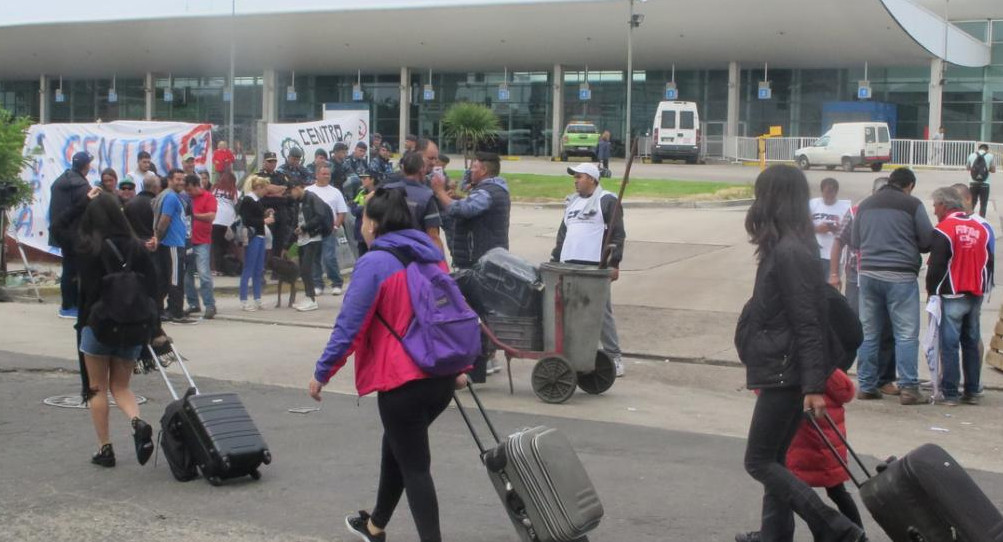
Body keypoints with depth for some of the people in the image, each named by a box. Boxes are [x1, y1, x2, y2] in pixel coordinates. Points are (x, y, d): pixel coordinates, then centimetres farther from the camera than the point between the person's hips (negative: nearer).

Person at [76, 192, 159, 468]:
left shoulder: (88, 249, -12)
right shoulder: (137, 248, -2)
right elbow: (152, 288, 0)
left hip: (97, 326, -3)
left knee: (97, 388, 10)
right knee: (121, 386, 16)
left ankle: (105, 448, 10)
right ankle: (138, 422, -11)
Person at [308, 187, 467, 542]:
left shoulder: (374, 263, -11)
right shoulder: (432, 255, 12)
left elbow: (349, 324, -14)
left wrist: (322, 372, -6)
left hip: (403, 379, -8)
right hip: (442, 376, 8)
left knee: (414, 465, 0)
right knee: (397, 445, 25)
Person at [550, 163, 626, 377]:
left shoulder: (607, 201, -2)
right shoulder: (572, 202, 22)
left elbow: (617, 234, -7)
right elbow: (563, 234, 27)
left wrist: (614, 263, -14)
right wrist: (555, 260, 20)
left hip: (596, 267, -7)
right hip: (569, 267, 7)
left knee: (602, 313, -5)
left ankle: (614, 357, 1)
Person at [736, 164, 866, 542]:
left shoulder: (789, 252, -19)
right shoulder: (788, 247, 11)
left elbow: (806, 323, -22)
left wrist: (813, 386, -24)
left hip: (786, 374, -10)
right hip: (782, 372, 10)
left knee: (759, 462, -2)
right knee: (774, 459, 17)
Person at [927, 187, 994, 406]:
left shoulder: (943, 230, -11)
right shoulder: (981, 229, 10)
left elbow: (936, 265, -13)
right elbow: (989, 262, 15)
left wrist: (931, 291, -2)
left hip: (951, 297, -6)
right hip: (976, 297, 6)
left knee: (949, 345, -3)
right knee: (971, 344, 12)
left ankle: (950, 393, -4)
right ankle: (972, 392, 14)